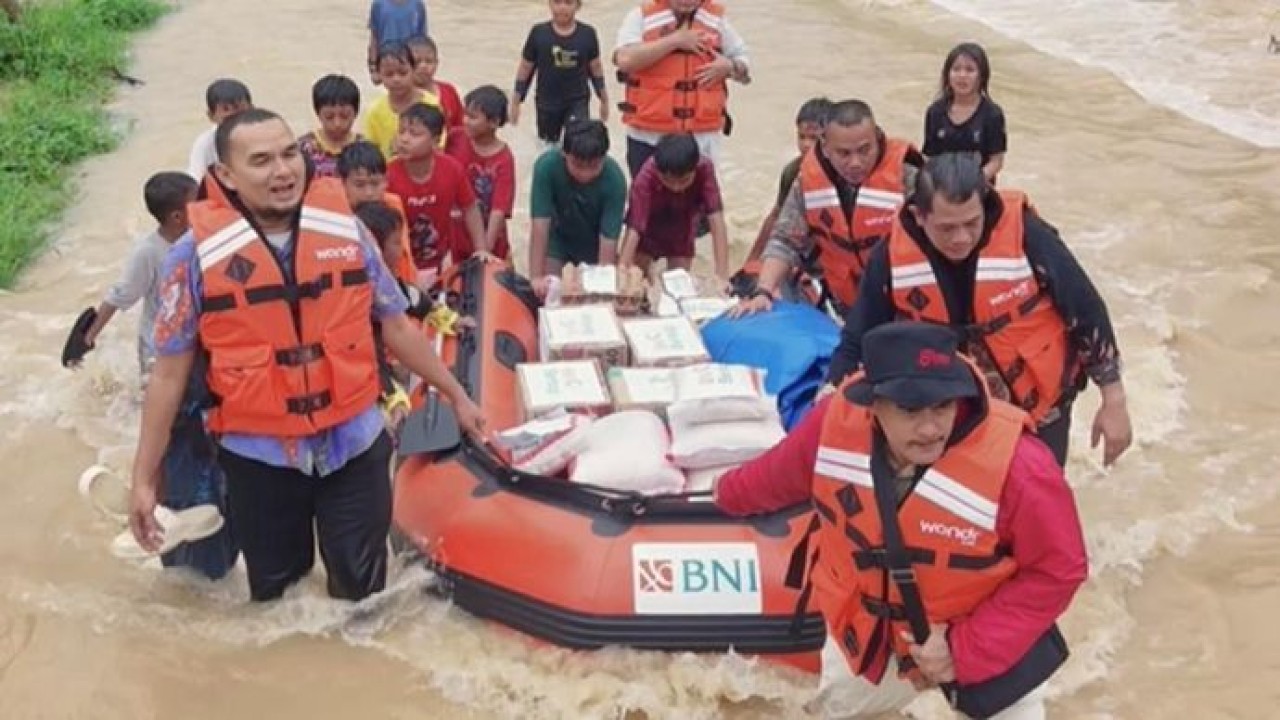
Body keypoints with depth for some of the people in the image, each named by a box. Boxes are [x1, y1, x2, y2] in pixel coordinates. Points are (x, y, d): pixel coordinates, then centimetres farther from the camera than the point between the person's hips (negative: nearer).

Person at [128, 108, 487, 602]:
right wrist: (144, 477, -4)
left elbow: (395, 325, 9)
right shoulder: (198, 252, -10)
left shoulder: (344, 227, -3)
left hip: (354, 444, 1)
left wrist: (455, 395, 14)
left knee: (362, 597, 10)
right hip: (258, 457, -1)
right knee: (275, 599, 16)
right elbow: (170, 372, -4)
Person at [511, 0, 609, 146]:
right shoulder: (539, 33, -9)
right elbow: (525, 68, 0)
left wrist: (604, 100, 11)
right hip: (547, 103, 1)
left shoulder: (587, 34, -6)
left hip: (578, 101, -1)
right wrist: (516, 102, 3)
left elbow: (596, 67, 6)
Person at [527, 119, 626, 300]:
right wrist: (536, 277, -37)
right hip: (556, 235, 0)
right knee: (546, 291, -10)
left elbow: (608, 239, -31)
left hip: (594, 240, 0)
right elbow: (540, 225, -32)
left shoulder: (614, 179, -33)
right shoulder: (547, 165, -33)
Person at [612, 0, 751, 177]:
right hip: (648, 136, -2)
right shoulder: (642, 15, -3)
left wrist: (729, 67, -9)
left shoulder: (717, 17, 7)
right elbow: (625, 60, -20)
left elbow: (744, 65, 14)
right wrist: (674, 40, -18)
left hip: (702, 137, 2)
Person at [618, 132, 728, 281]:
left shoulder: (704, 169, -35)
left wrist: (722, 275, -45)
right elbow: (634, 229, -42)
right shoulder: (646, 177, -38)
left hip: (681, 231, 1)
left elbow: (716, 219, -39)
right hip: (648, 229, -1)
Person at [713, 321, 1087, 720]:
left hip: (987, 641, -3)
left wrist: (966, 647, -27)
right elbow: (782, 474, -3)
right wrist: (731, 493, 17)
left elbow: (1058, 570, -24)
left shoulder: (1015, 464, -37)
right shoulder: (837, 421, -26)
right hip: (868, 630, 3)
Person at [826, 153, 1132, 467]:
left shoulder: (1026, 236, -26)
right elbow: (858, 343, -7)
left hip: (1040, 407, -2)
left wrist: (1114, 403, -7)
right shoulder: (892, 258, -19)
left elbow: (1087, 314, -13)